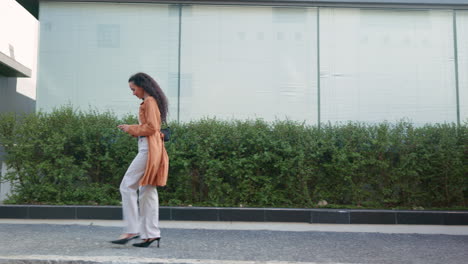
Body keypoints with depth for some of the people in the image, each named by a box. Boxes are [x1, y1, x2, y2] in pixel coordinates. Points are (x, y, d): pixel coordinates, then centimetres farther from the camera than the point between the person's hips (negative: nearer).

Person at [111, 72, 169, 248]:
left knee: (127, 186, -9)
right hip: (150, 149, 10)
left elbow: (151, 127, -18)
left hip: (149, 149, -10)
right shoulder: (151, 102, 20)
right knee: (147, 190, 8)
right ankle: (150, 233, 9)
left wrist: (131, 129, -7)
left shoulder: (149, 102, -9)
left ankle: (132, 230, -7)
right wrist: (131, 128, 14)